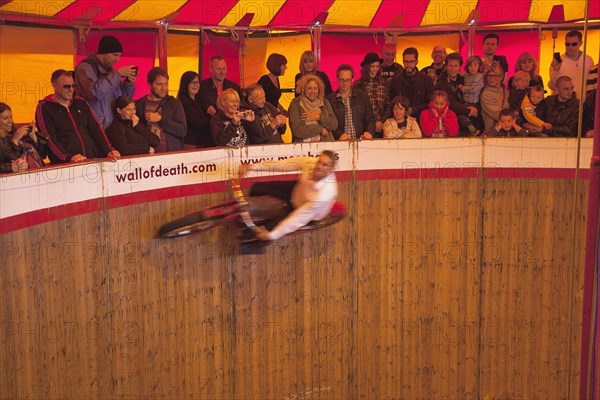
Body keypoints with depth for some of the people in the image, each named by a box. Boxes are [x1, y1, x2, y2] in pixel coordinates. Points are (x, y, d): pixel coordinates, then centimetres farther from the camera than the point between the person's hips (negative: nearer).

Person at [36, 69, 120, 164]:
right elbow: (50, 139, -7)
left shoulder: (81, 103, 20)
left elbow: (96, 129, 16)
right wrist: (69, 157, -22)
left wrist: (109, 151, 0)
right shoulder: (44, 108, 4)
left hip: (93, 159, 5)